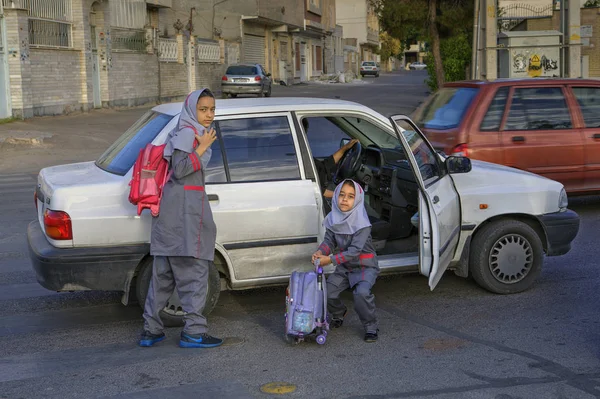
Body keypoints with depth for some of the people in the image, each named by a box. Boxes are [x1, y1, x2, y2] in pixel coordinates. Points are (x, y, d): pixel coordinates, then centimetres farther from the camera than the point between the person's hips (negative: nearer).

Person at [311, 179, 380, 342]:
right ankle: (339, 314, 29)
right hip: (344, 266, 6)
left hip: (365, 266, -6)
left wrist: (330, 260, -30)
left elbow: (354, 251, -27)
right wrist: (320, 252, -24)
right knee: (326, 292, -5)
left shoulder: (362, 223, -24)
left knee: (362, 293, -30)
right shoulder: (334, 218, -6)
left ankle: (371, 327, -8)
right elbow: (329, 240, -2)